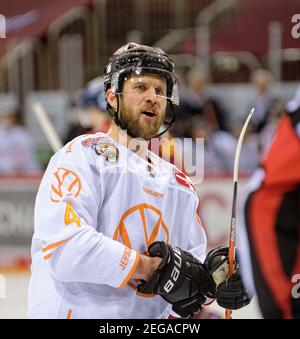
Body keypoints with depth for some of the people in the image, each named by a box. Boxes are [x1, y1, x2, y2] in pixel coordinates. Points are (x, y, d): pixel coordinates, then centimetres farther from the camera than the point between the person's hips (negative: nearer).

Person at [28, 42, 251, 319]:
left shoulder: (178, 182, 17)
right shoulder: (83, 154, -4)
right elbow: (63, 245, -17)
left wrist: (212, 280, -4)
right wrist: (153, 267, -15)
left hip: (150, 319, 5)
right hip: (77, 310, -5)